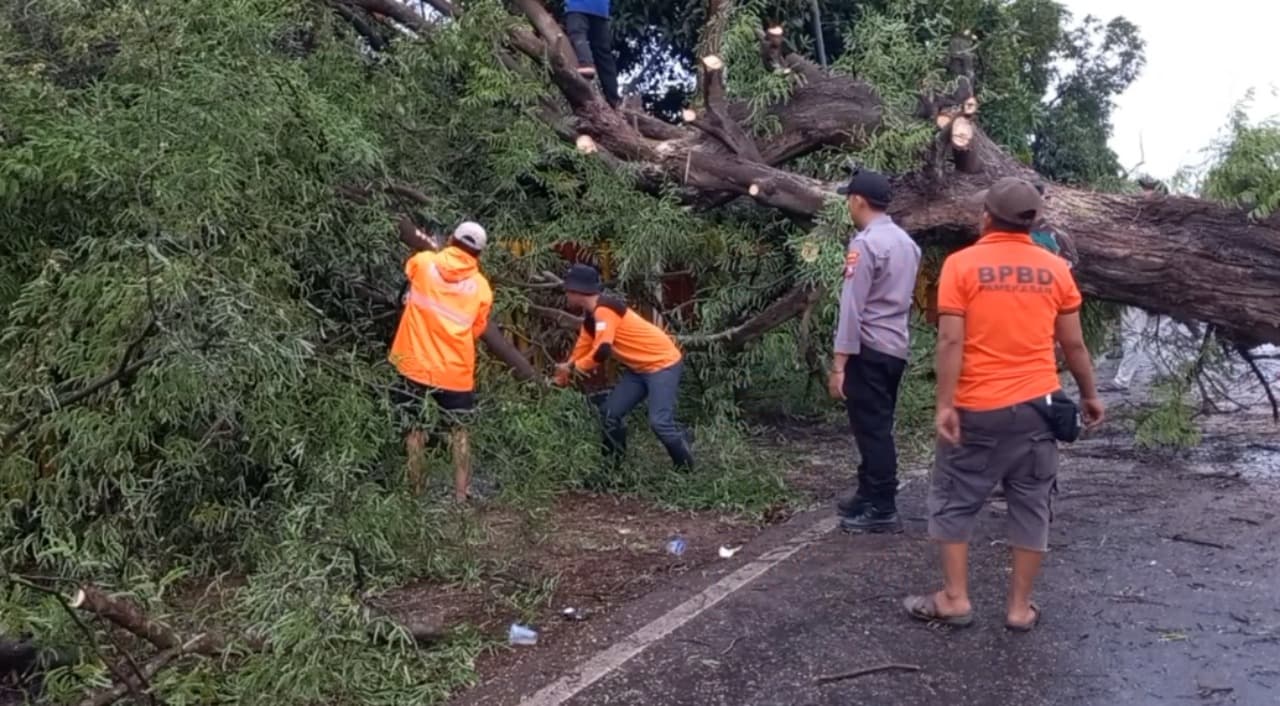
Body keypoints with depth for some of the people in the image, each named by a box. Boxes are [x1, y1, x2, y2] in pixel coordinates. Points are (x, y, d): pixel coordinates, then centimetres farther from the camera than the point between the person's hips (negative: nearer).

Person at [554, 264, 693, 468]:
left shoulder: (604, 310, -23)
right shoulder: (591, 317, 8)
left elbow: (601, 352, -29)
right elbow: (581, 351, 15)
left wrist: (572, 369, -16)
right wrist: (564, 372, 8)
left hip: (663, 364, -10)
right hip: (639, 367, 10)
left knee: (660, 422, -19)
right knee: (610, 413, 5)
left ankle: (688, 470, -2)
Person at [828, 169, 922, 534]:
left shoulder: (865, 243, -15)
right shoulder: (906, 241, 13)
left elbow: (852, 307, -18)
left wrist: (839, 364, -18)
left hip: (869, 349, -9)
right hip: (896, 347, 9)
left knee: (871, 428, -2)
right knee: (878, 427, 17)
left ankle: (882, 510, 3)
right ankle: (869, 496, 28)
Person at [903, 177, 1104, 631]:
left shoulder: (961, 265, -7)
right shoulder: (1055, 269, 3)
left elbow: (951, 342, -14)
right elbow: (1073, 344, 7)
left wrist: (945, 405, -12)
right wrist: (1089, 395, 19)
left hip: (977, 407, -3)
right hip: (1036, 404, 3)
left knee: (954, 499, 11)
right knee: (1031, 506, 11)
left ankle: (955, 599, 14)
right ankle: (1020, 607, 17)